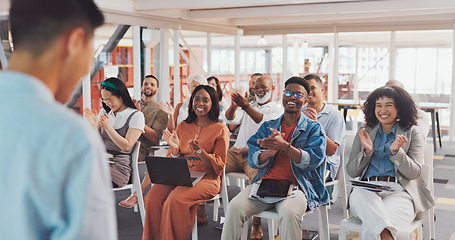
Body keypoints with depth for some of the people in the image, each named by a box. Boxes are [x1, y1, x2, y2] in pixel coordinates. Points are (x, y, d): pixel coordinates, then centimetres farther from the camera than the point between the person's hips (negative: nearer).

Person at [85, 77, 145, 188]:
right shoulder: (103, 112, 16)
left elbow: (126, 146, -10)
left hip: (119, 166, -5)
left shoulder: (136, 116, -1)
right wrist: (94, 125, -2)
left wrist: (108, 127, -16)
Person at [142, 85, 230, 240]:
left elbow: (219, 166, -1)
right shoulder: (183, 127, 17)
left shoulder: (220, 129, 5)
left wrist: (200, 151, -18)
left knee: (175, 200, -32)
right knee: (152, 198, -24)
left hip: (206, 177, -4)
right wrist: (175, 149, -6)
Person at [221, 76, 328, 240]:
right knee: (235, 206, -24)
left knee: (289, 212, -35)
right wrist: (269, 152, -15)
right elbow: (253, 160, 8)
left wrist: (284, 146, -19)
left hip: (296, 186, -2)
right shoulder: (268, 127, 19)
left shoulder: (313, 128, 10)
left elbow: (313, 160, -7)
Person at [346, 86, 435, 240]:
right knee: (358, 196, -39)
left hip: (398, 191, -2)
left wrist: (396, 152, -13)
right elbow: (351, 172, 12)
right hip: (366, 189, 2)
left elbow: (414, 173, 3)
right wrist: (367, 151, -5)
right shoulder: (365, 133, 19)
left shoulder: (412, 133, 13)